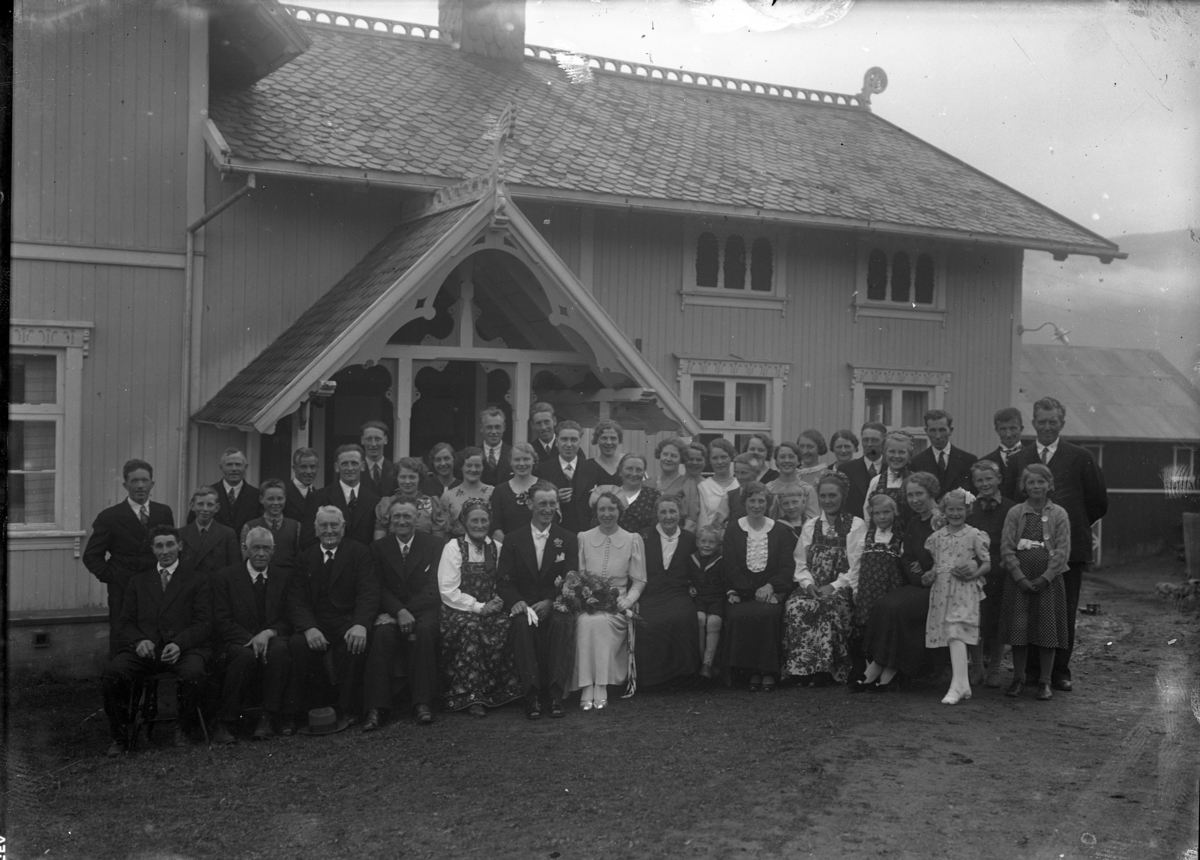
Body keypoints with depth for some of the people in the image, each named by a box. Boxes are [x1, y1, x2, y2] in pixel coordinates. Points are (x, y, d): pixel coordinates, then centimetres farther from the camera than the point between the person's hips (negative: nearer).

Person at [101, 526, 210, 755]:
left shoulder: (197, 581, 13)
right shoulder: (138, 581, 22)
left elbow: (203, 624, 4)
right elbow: (126, 623, 14)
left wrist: (179, 644, -15)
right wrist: (139, 641, -10)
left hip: (183, 649, -2)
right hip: (143, 648, 2)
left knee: (192, 674, -34)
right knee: (113, 672, -27)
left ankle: (184, 729, -7)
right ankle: (119, 735, -8)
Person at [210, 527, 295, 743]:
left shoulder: (284, 577, 11)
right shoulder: (225, 577, 4)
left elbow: (290, 620, 7)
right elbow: (222, 622, -3)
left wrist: (269, 633, -15)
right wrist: (251, 639, -17)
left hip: (273, 639, 2)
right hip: (237, 642, -2)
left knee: (279, 649, -34)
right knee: (246, 656, -36)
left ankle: (268, 719, -27)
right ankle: (224, 724, -26)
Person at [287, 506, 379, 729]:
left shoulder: (359, 552, 7)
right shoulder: (305, 557, 13)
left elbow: (368, 592, -5)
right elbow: (296, 599, 3)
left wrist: (361, 624, -25)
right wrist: (309, 628, -19)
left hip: (347, 623, -1)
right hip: (314, 624, 1)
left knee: (356, 645, -33)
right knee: (296, 645, -29)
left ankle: (346, 710, -17)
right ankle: (292, 712, -16)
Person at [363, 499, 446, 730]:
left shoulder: (435, 544, 4)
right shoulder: (378, 548, 10)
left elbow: (433, 587, -6)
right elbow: (380, 589, 0)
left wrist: (408, 611, -20)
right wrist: (399, 612, -19)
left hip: (425, 610, -1)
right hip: (390, 611, 1)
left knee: (424, 631, -34)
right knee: (382, 633, -31)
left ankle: (422, 703, -31)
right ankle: (376, 708, -32)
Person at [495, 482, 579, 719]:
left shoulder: (568, 540, 10)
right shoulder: (513, 539, 9)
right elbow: (503, 581, 2)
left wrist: (550, 602, -18)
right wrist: (516, 601, -19)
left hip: (555, 605, 0)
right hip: (523, 605, 0)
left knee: (562, 623, -33)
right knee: (523, 624, -33)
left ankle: (555, 694, -30)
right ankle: (532, 694, -30)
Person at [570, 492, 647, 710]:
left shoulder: (633, 540, 10)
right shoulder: (583, 538, 13)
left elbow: (639, 580, 8)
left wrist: (628, 600, -10)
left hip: (617, 604, -1)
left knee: (600, 622, -34)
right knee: (585, 622, -34)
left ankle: (600, 688, -32)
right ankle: (587, 688, -34)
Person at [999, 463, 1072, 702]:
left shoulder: (1059, 514, 1)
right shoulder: (1015, 513, 3)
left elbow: (1063, 550, -4)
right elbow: (1006, 548, -1)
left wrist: (1044, 578, -12)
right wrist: (1020, 577, -11)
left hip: (1048, 580, -1)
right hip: (1019, 580, 1)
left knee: (1048, 629, 1)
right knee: (1018, 628, 3)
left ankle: (1045, 682, 11)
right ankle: (1018, 679, 14)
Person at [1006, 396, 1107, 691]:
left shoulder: (1079, 458, 2)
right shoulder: (1020, 459, 8)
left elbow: (1098, 502, 6)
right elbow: (1012, 500, 11)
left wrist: (1075, 525, 9)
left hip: (1068, 547, -1)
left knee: (1065, 612, 4)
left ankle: (1060, 671, 14)